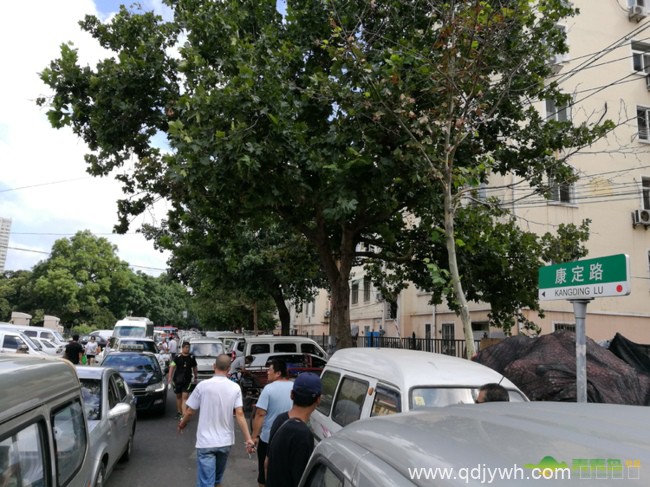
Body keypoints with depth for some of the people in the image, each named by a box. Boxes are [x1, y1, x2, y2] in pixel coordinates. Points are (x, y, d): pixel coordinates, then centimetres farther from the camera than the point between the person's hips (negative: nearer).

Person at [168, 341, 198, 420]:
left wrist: (195, 377, 21)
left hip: (187, 380, 0)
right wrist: (169, 378, -18)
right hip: (177, 380, 0)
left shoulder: (191, 357, 2)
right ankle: (179, 412, 29)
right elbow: (172, 367, -9)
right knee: (178, 396, 13)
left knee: (185, 397, -10)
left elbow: (195, 368, 16)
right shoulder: (177, 357, -4)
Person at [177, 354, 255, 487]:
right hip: (226, 441, 3)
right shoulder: (235, 388, -5)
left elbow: (189, 412, -3)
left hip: (206, 442, -3)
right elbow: (239, 414, -11)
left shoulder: (203, 385, -10)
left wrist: (182, 424, 17)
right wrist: (248, 439, -11)